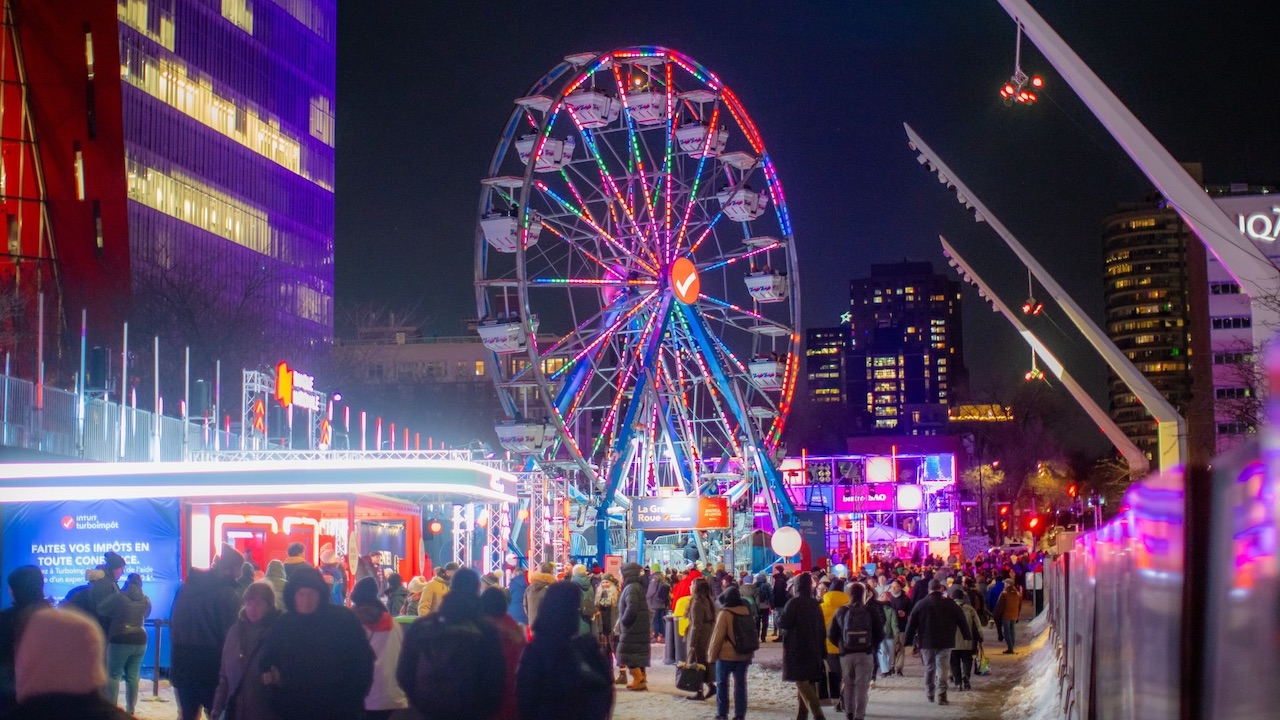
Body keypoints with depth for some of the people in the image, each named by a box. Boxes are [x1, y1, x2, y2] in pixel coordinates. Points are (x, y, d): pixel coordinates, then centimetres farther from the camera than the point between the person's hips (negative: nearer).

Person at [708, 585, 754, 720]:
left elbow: (718, 637, -12)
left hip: (726, 655, -5)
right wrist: (750, 654, 21)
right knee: (740, 684, 8)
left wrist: (712, 655, -3)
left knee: (722, 684, 6)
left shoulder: (725, 614, -13)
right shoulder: (747, 612, 5)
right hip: (744, 654, 5)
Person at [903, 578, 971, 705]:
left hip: (926, 642, 1)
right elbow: (962, 622, 4)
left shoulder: (920, 604, 0)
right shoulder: (950, 604, -1)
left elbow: (911, 624, 1)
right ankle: (941, 695, -15)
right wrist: (967, 637, 14)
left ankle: (929, 694, 24)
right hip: (945, 642, -1)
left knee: (929, 668, 16)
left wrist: (909, 640, 7)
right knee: (942, 669, -3)